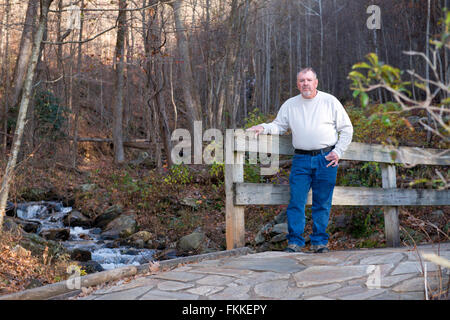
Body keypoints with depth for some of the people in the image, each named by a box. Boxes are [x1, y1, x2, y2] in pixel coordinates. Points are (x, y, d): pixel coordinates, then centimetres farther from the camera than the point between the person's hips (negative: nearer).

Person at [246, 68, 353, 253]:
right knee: (296, 201, -7)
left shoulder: (330, 102, 6)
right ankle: (295, 241, -1)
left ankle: (320, 241, 12)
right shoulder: (290, 105, 12)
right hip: (301, 159, 1)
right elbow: (279, 126, 18)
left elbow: (346, 129, 8)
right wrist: (263, 128, -3)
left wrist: (338, 152, -2)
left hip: (326, 159, -1)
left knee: (322, 203, 3)